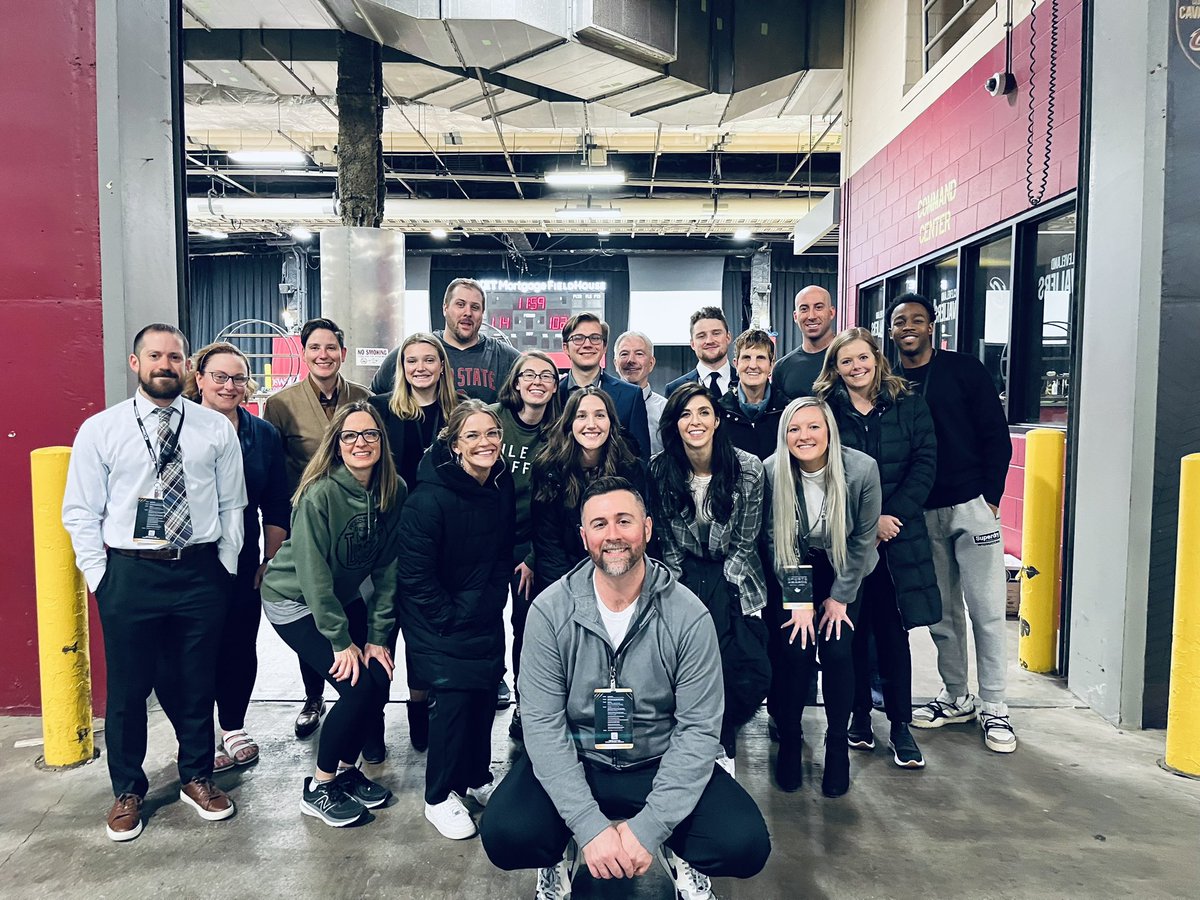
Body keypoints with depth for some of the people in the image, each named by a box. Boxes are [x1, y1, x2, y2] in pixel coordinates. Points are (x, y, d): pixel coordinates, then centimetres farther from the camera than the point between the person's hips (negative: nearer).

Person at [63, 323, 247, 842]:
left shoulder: (216, 428, 2)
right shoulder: (99, 430, 0)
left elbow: (232, 505, 5)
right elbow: (81, 513, 1)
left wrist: (226, 567, 1)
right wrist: (100, 578, -4)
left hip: (201, 572, 1)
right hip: (129, 573, -1)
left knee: (198, 685, 14)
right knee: (127, 689, 11)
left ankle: (197, 779, 35)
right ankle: (127, 792, 33)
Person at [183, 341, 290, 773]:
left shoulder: (264, 434, 4)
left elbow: (276, 508, 7)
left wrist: (270, 562, 3)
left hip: (243, 565, 3)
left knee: (240, 647, 10)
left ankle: (234, 729, 30)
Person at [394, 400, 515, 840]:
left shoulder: (502, 487, -2)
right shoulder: (430, 498, -22)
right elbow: (415, 574, -19)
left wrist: (492, 603, 2)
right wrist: (451, 621, -15)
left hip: (485, 618, 6)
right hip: (439, 621, -6)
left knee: (486, 694, 9)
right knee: (453, 699, -6)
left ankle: (477, 777, 31)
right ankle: (439, 797, 13)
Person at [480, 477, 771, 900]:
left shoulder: (688, 615, -14)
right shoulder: (550, 611, -13)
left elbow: (698, 729, -13)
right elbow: (544, 724, -14)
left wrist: (648, 829, -20)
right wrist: (590, 826, -22)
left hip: (662, 765, 0)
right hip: (573, 761, 0)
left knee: (746, 844, -21)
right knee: (505, 835, -26)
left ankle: (676, 852, 14)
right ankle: (564, 849, 11)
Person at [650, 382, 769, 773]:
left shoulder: (748, 469, -11)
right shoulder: (659, 469, -6)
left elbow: (744, 544, -5)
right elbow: (667, 542, 2)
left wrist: (717, 591, -11)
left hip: (731, 577, -1)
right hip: (683, 575, 1)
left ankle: (719, 739, 9)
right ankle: (722, 741, 7)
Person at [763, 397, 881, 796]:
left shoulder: (862, 468, -22)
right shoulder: (772, 472, -21)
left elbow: (863, 537, -11)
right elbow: (775, 540, -11)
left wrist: (839, 598, -8)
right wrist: (798, 601, -12)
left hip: (844, 572, 0)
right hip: (793, 574, 0)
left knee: (837, 651, -12)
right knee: (793, 651, -13)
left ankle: (838, 745, 10)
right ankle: (789, 741, 10)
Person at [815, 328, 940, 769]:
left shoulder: (909, 406, 5)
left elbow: (924, 464, -1)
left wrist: (893, 516, -11)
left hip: (898, 538, 1)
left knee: (893, 631, 4)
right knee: (852, 631, 7)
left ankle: (900, 726, 15)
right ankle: (859, 717, 22)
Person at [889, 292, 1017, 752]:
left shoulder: (964, 369, 0)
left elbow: (996, 435, -1)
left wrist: (990, 498, -6)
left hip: (971, 507, -2)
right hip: (920, 514, 3)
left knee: (986, 609, 1)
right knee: (941, 612, 11)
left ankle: (993, 707, 13)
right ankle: (955, 698, 25)